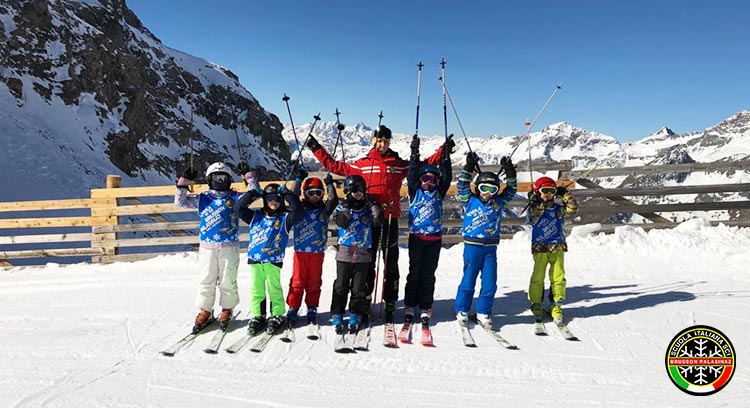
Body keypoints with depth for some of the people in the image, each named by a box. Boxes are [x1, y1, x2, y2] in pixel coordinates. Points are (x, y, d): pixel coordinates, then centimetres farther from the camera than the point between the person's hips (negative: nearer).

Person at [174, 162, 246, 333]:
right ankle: (205, 311, 20)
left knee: (228, 281, 7)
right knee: (206, 281, 7)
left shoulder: (235, 197, 6)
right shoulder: (202, 198, 8)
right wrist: (185, 181, -6)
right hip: (207, 247, 1)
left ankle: (227, 310, 22)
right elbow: (180, 201, 3)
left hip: (229, 247, -1)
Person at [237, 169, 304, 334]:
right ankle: (257, 316, 20)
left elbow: (299, 212, -14)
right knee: (256, 289, 9)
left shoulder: (285, 218, 3)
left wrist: (287, 193, -13)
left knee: (274, 289, 4)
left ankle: (276, 316, 17)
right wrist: (252, 192, -1)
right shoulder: (256, 216, 12)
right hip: (255, 258, 3)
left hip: (274, 259, -2)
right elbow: (240, 208, 4)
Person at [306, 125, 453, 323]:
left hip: (390, 218, 0)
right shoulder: (362, 164, 8)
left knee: (391, 262, 4)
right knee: (368, 261, 6)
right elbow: (336, 166, 11)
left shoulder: (399, 164, 9)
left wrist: (443, 150, 4)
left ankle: (390, 304, 12)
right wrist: (317, 149, 9)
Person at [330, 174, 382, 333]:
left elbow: (378, 220, -7)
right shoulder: (342, 207, 4)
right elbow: (342, 222, -14)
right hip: (345, 253, -1)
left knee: (359, 288, 6)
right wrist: (347, 205, -17)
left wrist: (373, 204, -11)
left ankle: (355, 316, 16)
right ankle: (337, 316, 12)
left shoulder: (368, 209, 9)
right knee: (341, 286, 3)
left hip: (363, 254, 1)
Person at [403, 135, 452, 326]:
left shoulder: (439, 193, 10)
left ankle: (425, 308, 12)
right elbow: (412, 173, -3)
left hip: (434, 238, 1)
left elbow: (446, 177, 2)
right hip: (416, 237, -1)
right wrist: (415, 153, -10)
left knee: (428, 274, 6)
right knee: (414, 273, 4)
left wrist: (446, 156, -5)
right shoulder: (415, 191, 6)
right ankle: (410, 306, 12)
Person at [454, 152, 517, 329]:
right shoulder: (470, 201, 1)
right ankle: (461, 310, 18)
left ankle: (483, 311, 17)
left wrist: (509, 171, -2)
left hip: (490, 247, 3)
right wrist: (469, 167, -13)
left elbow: (511, 189, 8)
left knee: (490, 282, 3)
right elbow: (463, 185, -7)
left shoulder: (499, 202, 9)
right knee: (468, 279, 3)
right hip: (472, 245, -3)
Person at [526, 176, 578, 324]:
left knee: (558, 277, 2)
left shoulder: (559, 209, 10)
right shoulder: (535, 209, -1)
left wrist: (565, 194, -4)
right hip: (540, 248, -3)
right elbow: (531, 219, -19)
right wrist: (536, 203, -24)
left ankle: (556, 306, 12)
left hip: (558, 248, 3)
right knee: (538, 278, 1)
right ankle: (536, 305, 15)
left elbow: (572, 208, -2)